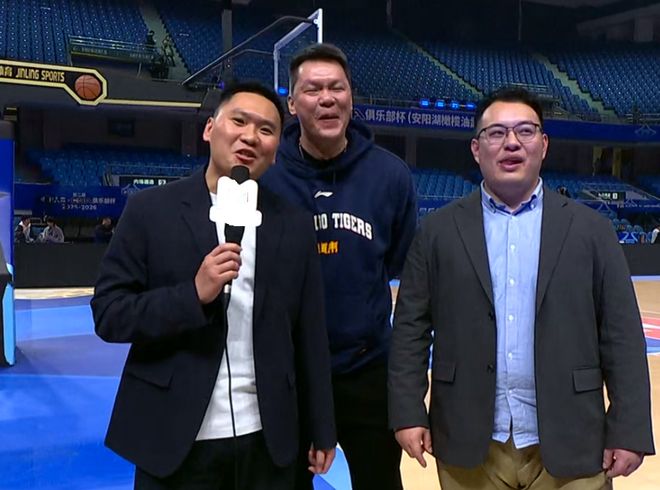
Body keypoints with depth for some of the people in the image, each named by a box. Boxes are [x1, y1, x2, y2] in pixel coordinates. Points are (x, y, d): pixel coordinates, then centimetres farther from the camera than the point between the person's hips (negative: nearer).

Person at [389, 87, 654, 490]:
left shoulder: (591, 230, 2)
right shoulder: (439, 231, 2)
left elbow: (621, 335, 1)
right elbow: (411, 328, 1)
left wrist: (629, 430, -3)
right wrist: (409, 412, -4)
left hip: (568, 447, 0)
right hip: (468, 446, 0)